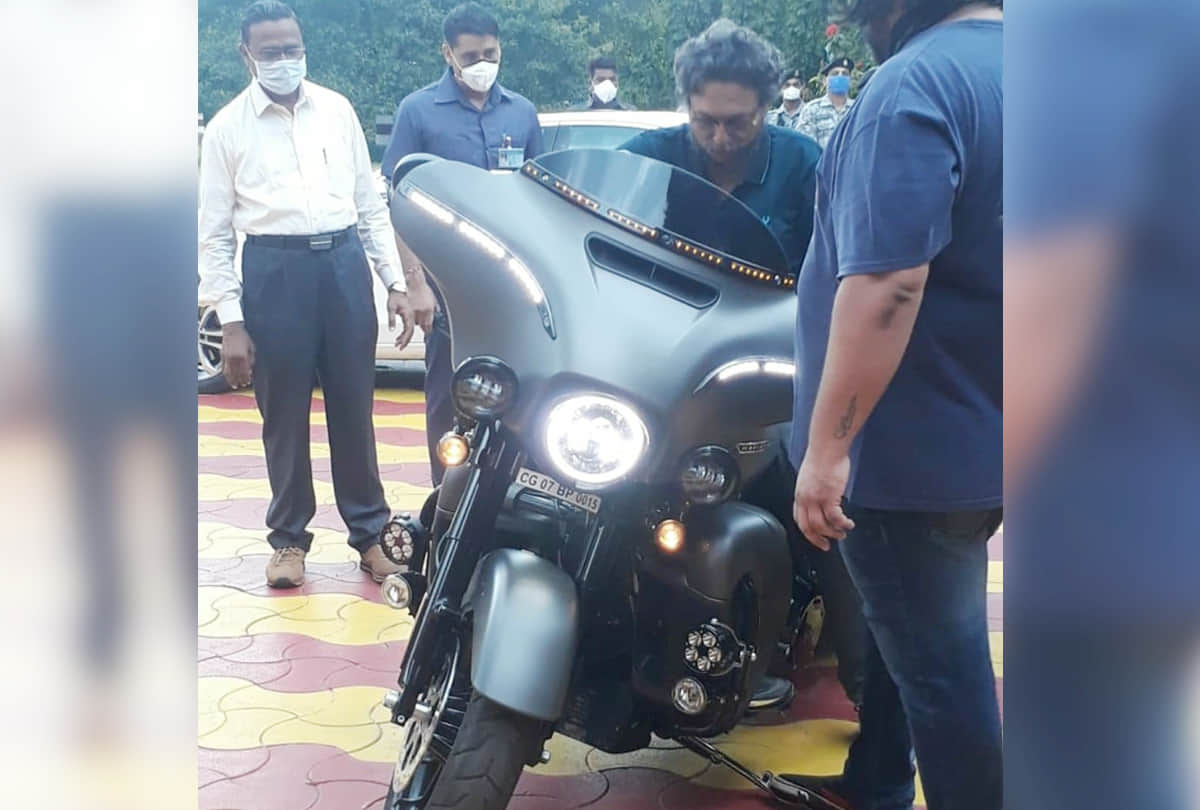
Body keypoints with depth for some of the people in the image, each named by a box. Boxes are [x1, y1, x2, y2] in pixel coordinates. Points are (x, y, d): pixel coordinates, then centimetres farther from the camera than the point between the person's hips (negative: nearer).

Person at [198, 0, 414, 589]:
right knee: (284, 417, 6)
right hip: (274, 271, -2)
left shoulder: (337, 110, 9)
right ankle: (289, 539, 22)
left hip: (344, 262, 2)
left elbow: (370, 203, 12)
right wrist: (230, 321, -5)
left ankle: (369, 533, 20)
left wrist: (395, 283, 6)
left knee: (354, 410, 8)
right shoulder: (227, 127, 2)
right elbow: (213, 233, 1)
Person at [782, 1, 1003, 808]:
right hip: (985, 429, 10)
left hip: (915, 439, -10)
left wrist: (827, 445, -26)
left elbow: (887, 283, -30)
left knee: (936, 657, 4)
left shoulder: (915, 84, -20)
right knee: (907, 628, 23)